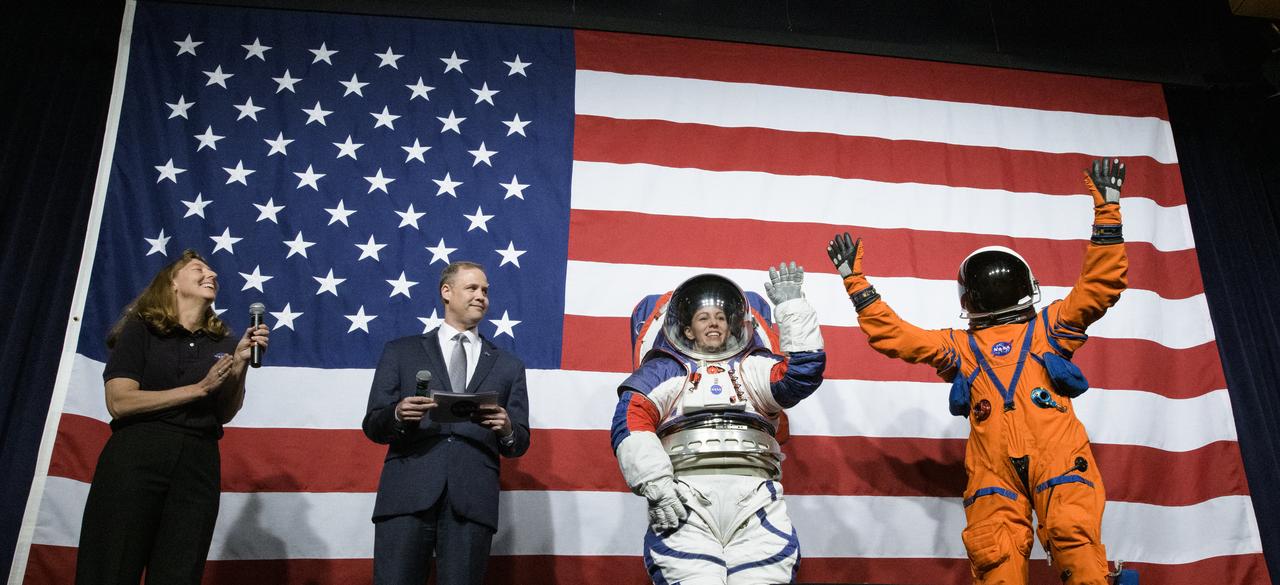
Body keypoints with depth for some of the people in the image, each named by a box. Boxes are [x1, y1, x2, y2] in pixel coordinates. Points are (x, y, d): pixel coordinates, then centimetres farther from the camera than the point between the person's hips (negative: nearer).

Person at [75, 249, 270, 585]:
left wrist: (240, 363, -3)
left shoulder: (223, 342, 14)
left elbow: (225, 414, 11)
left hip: (199, 464, 3)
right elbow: (119, 402, -7)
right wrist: (199, 388, -8)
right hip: (136, 456, -3)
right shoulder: (140, 329, 4)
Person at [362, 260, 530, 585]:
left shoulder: (508, 366, 18)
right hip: (408, 493, -1)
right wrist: (398, 414, -12)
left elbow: (520, 444, 15)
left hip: (473, 498, 1)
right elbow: (372, 425, 10)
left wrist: (507, 429, -8)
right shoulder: (400, 351, 15)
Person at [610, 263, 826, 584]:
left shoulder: (755, 368, 26)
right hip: (684, 494, -1)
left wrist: (791, 304, 9)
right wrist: (655, 483, -9)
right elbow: (632, 423, 5)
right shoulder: (662, 370, 20)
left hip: (754, 493, 2)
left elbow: (806, 370, 9)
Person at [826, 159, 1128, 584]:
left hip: (1056, 454, 0)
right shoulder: (958, 346, 29)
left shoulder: (1049, 327, 26)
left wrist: (1107, 212, 14)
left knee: (1075, 538, -23)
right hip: (994, 465, 1)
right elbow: (890, 334, 27)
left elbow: (1100, 287, 19)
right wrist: (855, 281, 26)